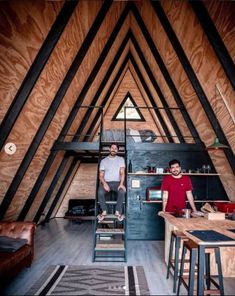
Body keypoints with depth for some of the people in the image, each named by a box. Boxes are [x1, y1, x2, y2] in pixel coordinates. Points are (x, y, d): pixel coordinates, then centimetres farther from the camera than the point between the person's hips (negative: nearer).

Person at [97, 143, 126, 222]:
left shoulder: (121, 159, 9)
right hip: (106, 182, 1)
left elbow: (122, 172, -2)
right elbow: (101, 175, 5)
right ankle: (104, 211, -9)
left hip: (117, 182, 0)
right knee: (100, 192, -31)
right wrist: (104, 183, -16)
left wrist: (121, 184, -20)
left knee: (122, 191, -33)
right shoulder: (103, 160, 10)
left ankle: (118, 211, -13)